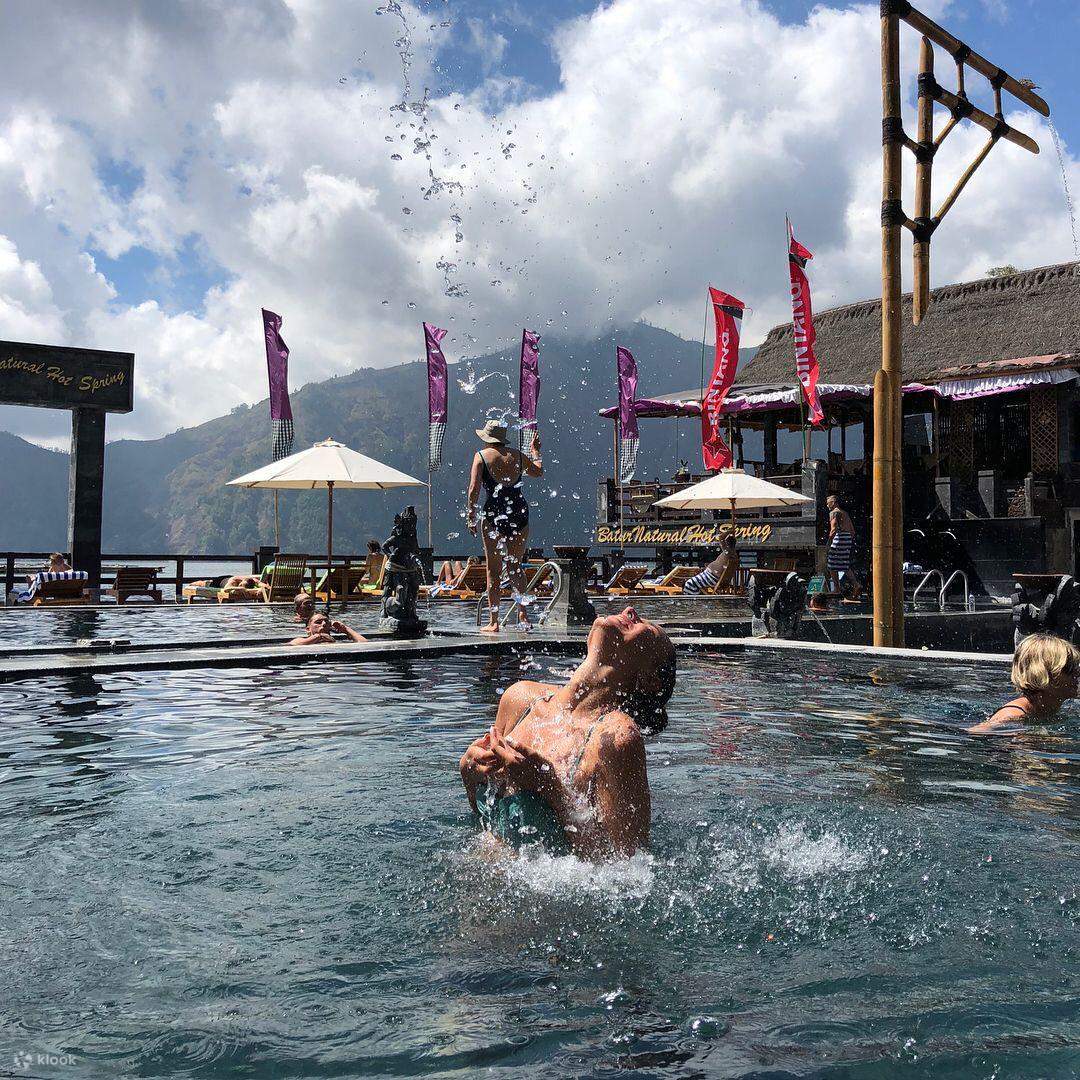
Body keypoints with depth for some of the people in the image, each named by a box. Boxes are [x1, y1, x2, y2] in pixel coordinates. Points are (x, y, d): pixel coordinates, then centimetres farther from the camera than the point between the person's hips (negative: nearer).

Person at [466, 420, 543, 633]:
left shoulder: (481, 456, 1)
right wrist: (535, 450, 41)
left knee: (494, 569, 3)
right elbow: (539, 471, 26)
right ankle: (523, 613, 10)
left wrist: (471, 515, -1)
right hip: (519, 510, 3)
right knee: (515, 565, 17)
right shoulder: (517, 455, 10)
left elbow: (474, 489, -8)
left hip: (494, 512, -3)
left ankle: (494, 622, 3)